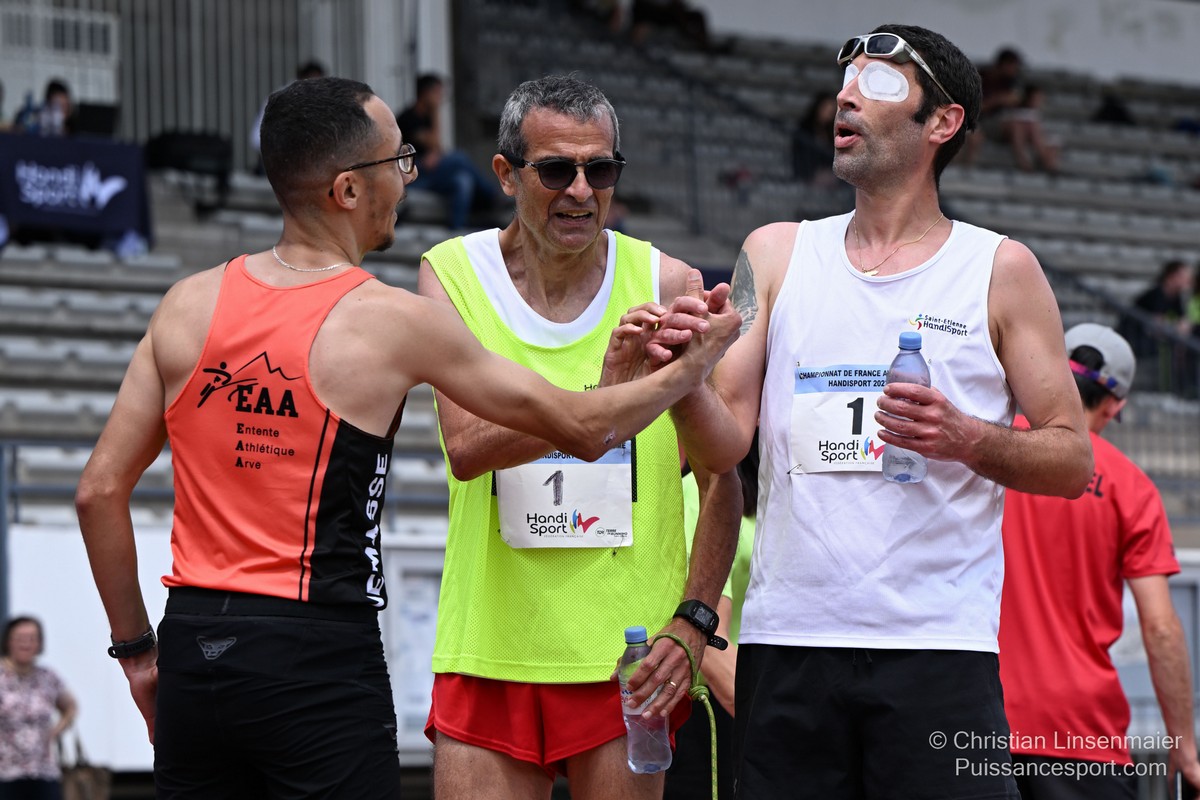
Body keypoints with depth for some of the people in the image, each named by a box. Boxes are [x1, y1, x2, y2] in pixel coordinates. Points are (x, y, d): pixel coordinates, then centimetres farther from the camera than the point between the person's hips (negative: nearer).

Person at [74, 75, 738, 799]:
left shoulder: (187, 306, 4)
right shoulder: (396, 322, -7)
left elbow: (101, 489, 6)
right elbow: (585, 430, 0)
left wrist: (136, 648, 16)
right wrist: (693, 366, 17)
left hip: (195, 653, 5)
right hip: (321, 660, -5)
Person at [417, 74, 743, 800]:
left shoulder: (666, 287, 1)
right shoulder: (452, 275, 0)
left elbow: (721, 479, 5)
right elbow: (465, 446, -16)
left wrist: (692, 623, -5)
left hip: (629, 658, 0)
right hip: (490, 651, 0)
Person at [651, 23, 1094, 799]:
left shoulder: (1000, 269, 6)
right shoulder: (778, 254, 13)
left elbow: (1073, 460, 5)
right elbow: (724, 447, 6)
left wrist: (968, 440, -13)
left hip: (938, 647, -2)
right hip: (787, 641, 2)